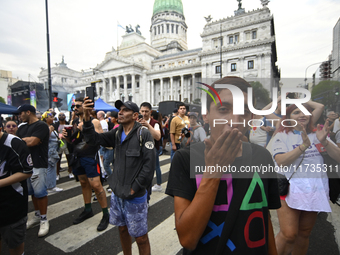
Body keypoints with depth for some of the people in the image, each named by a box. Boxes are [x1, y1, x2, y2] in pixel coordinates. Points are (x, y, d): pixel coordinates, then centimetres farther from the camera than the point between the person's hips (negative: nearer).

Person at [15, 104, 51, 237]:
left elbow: (31, 142, -19)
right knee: (32, 192, 17)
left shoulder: (41, 125, -11)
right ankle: (37, 215, 32)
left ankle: (44, 220, 13)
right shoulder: (22, 127, 14)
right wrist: (27, 140, -7)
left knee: (40, 193, -1)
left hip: (38, 165, -7)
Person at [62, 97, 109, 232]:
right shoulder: (74, 122, 13)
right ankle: (88, 210, 32)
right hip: (77, 157, 8)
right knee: (84, 183, 16)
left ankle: (106, 214, 4)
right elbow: (73, 140, 20)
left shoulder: (94, 122, -10)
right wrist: (67, 136, -1)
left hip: (90, 157, -7)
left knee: (96, 185, -9)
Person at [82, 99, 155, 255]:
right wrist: (87, 117, -14)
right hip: (117, 193, 7)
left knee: (140, 236, 9)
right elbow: (94, 139, 0)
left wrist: (135, 188, -15)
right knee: (122, 229, 24)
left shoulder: (143, 133, -16)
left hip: (135, 196, -6)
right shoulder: (117, 133, 4)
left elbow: (149, 164, -20)